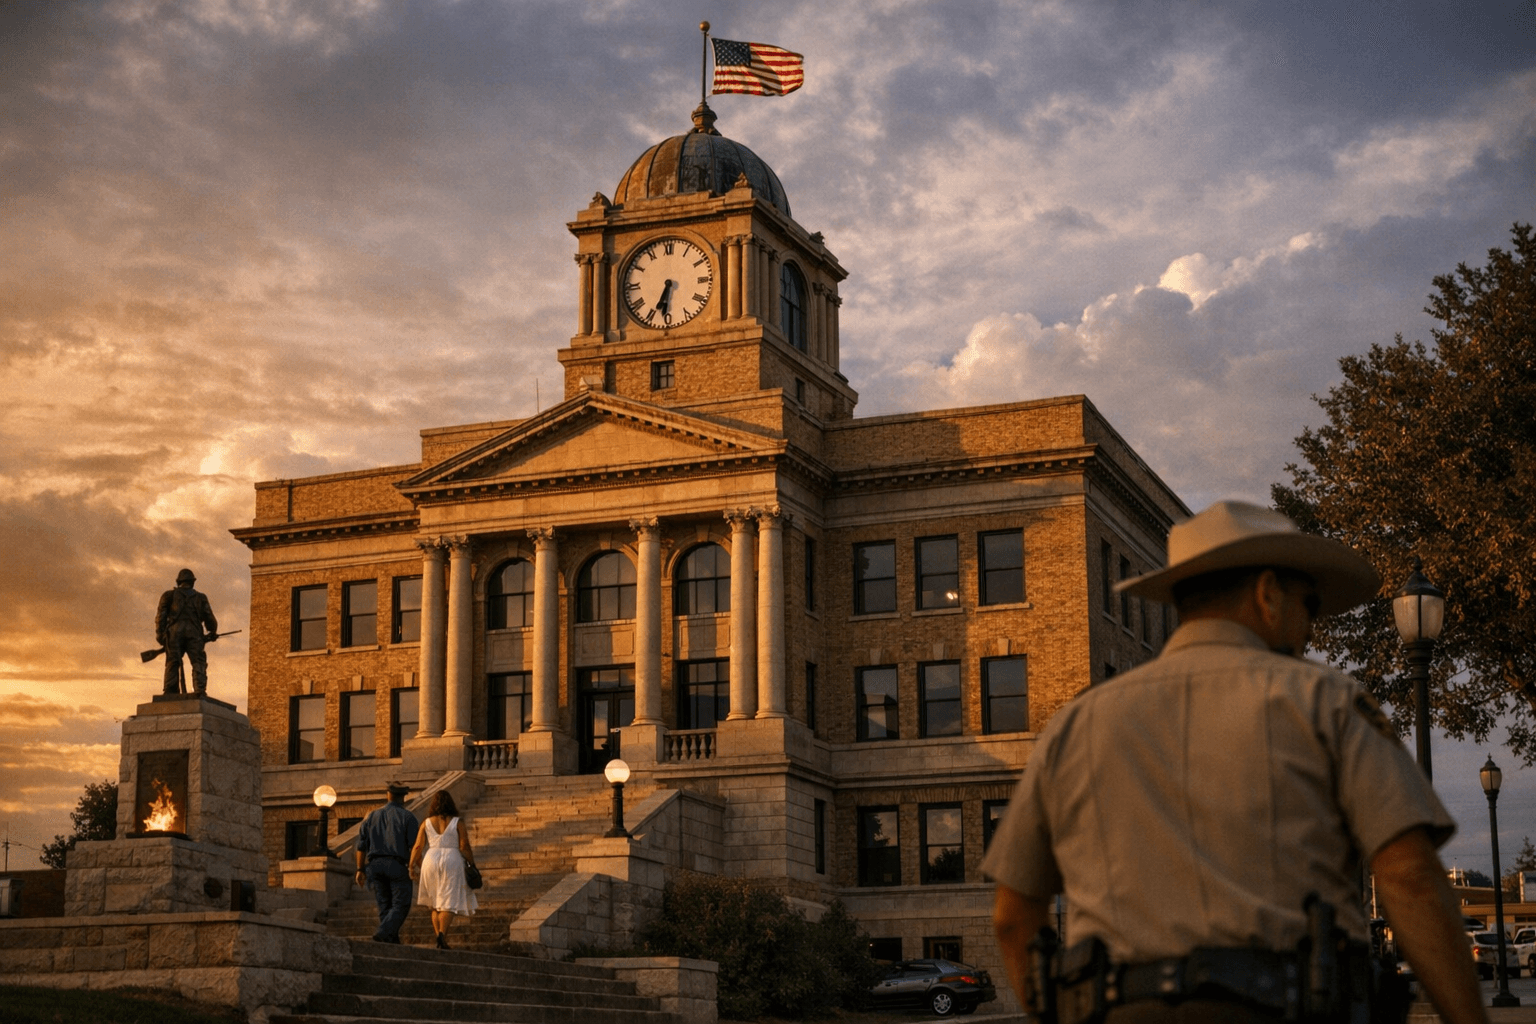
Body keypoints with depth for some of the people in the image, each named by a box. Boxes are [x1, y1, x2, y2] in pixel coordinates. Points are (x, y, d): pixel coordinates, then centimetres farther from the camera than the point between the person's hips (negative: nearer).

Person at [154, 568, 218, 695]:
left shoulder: (169, 595, 18)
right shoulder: (200, 598, 22)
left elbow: (161, 616, 6)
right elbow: (210, 619, 16)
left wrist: (160, 635, 6)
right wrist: (212, 633, 32)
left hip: (174, 631, 0)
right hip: (193, 632, 0)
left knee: (172, 663, -3)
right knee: (198, 662, -5)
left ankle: (170, 693, -17)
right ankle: (200, 691, -24)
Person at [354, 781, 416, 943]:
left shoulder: (372, 815, 13)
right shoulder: (407, 817, 1)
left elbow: (361, 845, 10)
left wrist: (360, 869, 13)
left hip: (375, 864, 4)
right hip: (397, 865, -4)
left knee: (384, 905, 9)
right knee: (400, 905, -3)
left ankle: (392, 938, 5)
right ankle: (383, 932, -22)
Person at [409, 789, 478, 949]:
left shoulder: (426, 823, 3)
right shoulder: (457, 823, -3)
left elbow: (417, 847, 2)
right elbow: (464, 847, -6)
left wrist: (412, 867, 12)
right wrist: (472, 865, 3)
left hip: (431, 861, 3)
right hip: (452, 861, -3)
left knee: (436, 904, 15)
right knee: (449, 902, -4)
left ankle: (442, 940, 11)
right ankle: (442, 933, -26)